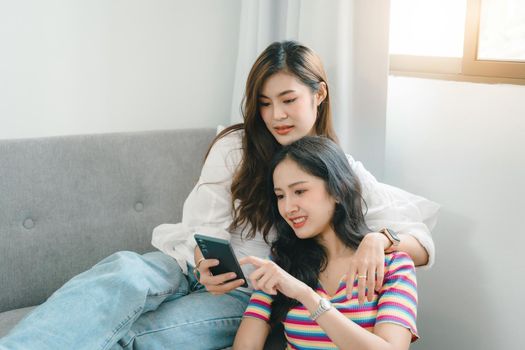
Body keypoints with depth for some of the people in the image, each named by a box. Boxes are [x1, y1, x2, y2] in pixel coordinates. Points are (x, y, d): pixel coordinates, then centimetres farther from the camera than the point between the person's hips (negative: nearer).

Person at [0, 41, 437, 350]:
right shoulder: (236, 146, 7)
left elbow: (422, 245, -1)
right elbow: (204, 226, 2)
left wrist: (379, 238, -24)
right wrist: (205, 263, -22)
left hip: (251, 296, -1)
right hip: (196, 269, 1)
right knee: (125, 269, -34)